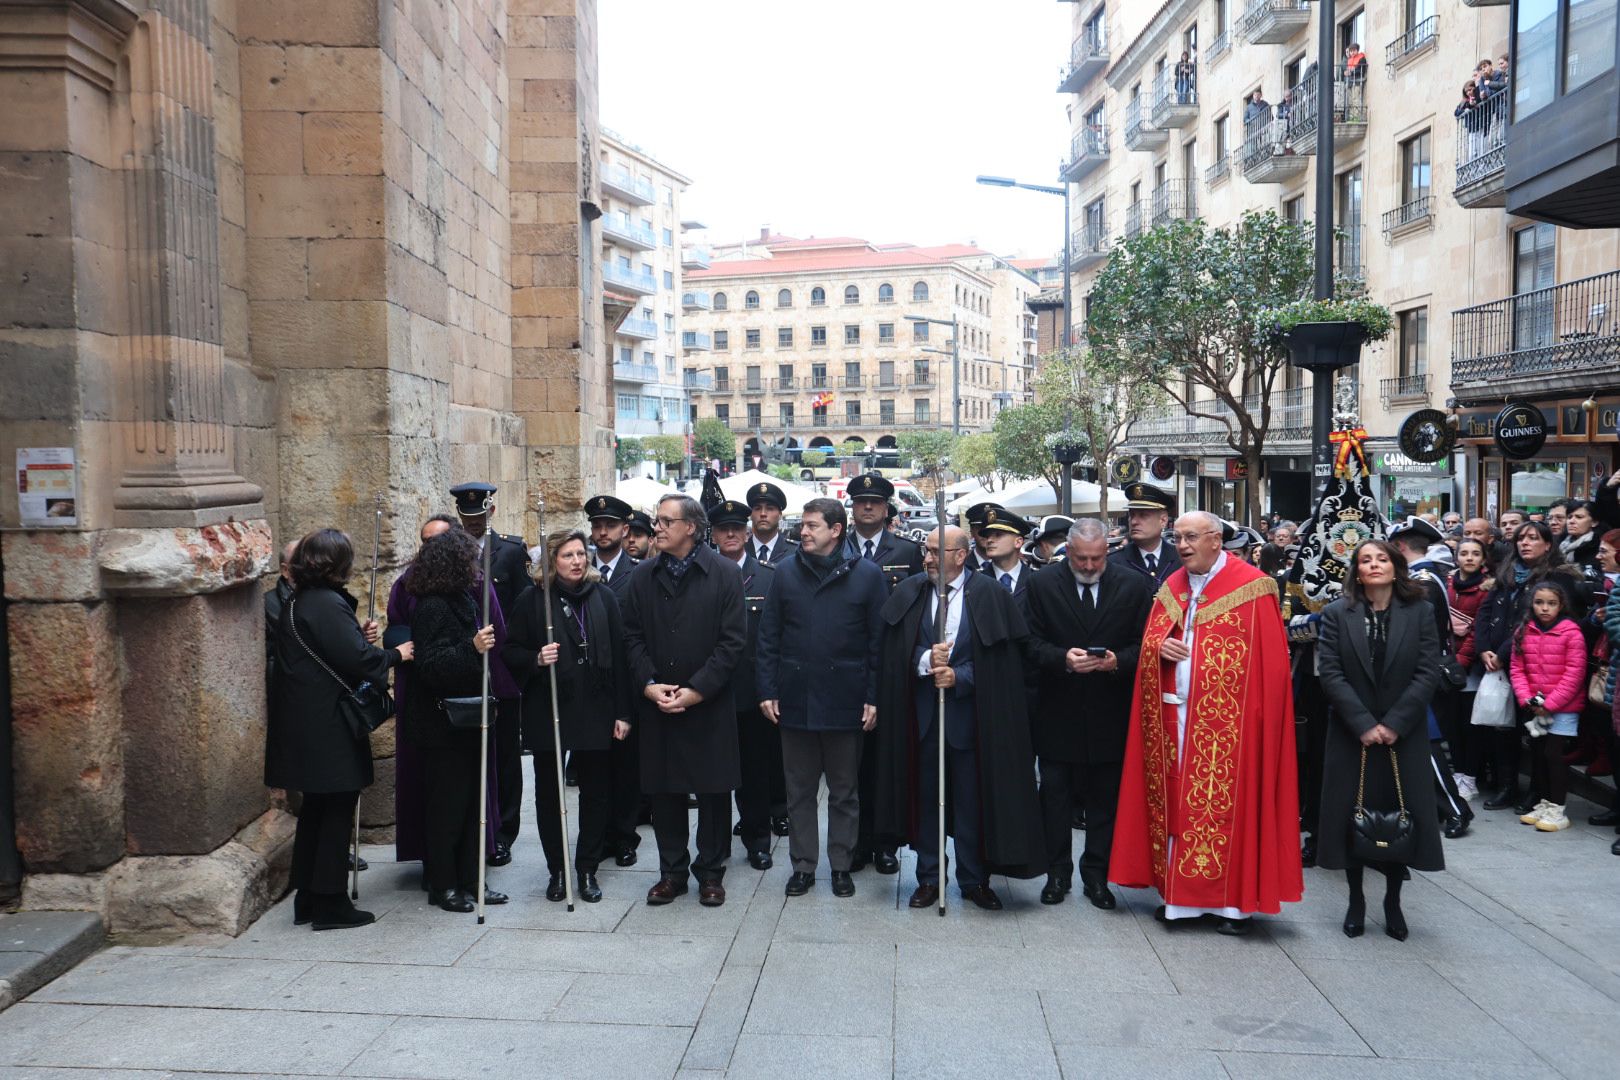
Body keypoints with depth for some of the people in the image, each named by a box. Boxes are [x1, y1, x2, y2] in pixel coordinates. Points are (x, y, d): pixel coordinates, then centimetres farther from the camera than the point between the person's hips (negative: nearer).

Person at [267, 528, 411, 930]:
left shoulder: (294, 603, 12)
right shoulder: (328, 604, -18)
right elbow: (356, 658, -22)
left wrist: (361, 638, 10)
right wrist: (395, 654, -7)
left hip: (303, 723, 10)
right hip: (329, 727, -9)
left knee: (314, 808, 17)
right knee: (337, 810, 1)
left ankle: (307, 900, 24)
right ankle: (330, 904, 7)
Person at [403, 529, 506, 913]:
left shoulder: (461, 600, 13)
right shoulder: (432, 607, -16)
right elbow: (431, 665, -25)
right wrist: (472, 648, -34)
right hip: (442, 725, -9)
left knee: (471, 802, 12)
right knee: (448, 805, 0)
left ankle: (469, 880, 20)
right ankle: (442, 885, 11)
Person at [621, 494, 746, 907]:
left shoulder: (724, 574, -5)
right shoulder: (643, 576, 6)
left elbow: (732, 640, -8)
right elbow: (632, 637, 5)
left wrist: (697, 689, -14)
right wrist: (649, 684, -9)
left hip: (710, 705, -3)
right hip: (657, 704, 3)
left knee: (714, 790, 5)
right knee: (663, 791, 9)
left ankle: (710, 872, 20)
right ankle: (673, 871, 23)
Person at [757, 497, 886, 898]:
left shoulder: (866, 575, -3)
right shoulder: (787, 572, 4)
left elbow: (879, 641, -3)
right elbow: (769, 636, 5)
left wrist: (874, 697, -7)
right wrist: (768, 690, -1)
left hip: (845, 701, -2)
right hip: (796, 699, 2)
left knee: (845, 791, 10)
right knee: (799, 790, 10)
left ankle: (841, 865, 23)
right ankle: (803, 865, 22)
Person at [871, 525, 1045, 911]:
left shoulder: (989, 596, -4)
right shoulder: (909, 594, 3)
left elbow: (997, 658, -6)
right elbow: (896, 650, -1)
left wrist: (958, 676, -16)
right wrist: (925, 660, -19)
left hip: (969, 713, -2)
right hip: (922, 712, 2)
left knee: (972, 801, 6)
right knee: (925, 797, 10)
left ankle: (974, 879, 20)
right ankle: (929, 878, 22)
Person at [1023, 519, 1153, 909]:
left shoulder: (1134, 585, 0)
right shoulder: (1042, 584, -1)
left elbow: (1144, 643, 2)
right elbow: (1032, 643, -2)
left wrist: (1119, 660, -18)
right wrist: (1062, 658, -21)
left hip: (1110, 713, 0)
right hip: (1058, 712, 0)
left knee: (1105, 799, 9)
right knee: (1055, 797, 9)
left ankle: (1096, 875, 22)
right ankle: (1058, 873, 22)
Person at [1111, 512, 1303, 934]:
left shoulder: (1251, 587, -6)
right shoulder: (1172, 587, 13)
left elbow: (1269, 661, -8)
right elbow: (1149, 640, 17)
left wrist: (1255, 715, -15)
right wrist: (1159, 646, -6)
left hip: (1226, 720, -5)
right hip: (1172, 715, 5)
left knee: (1224, 802, -2)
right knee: (1174, 801, 7)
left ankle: (1232, 899, 10)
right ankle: (1179, 893, 16)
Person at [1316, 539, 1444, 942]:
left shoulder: (1420, 613, 1)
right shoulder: (1337, 614, -1)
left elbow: (1428, 672, -5)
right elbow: (1330, 673, -7)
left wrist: (1394, 723, -13)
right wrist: (1363, 724, -15)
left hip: (1404, 736, 0)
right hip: (1352, 735, 0)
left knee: (1400, 816, 4)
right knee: (1352, 815, 4)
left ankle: (1393, 902, 20)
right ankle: (1356, 900, 18)